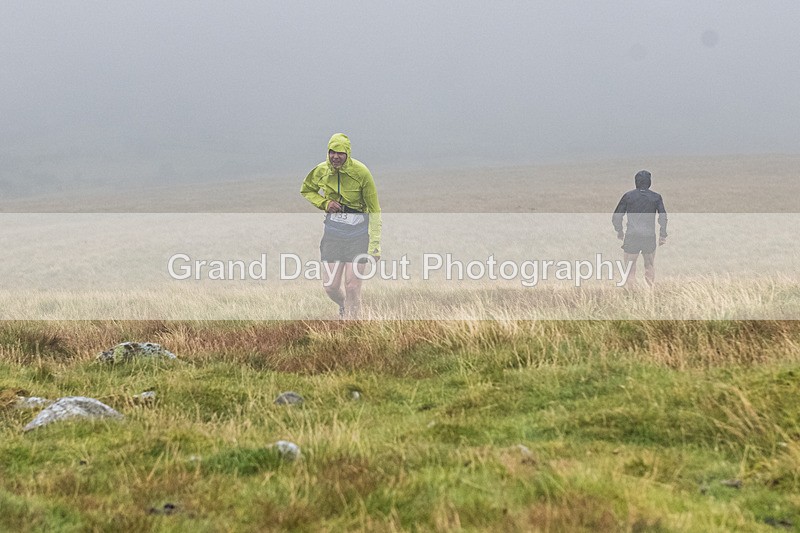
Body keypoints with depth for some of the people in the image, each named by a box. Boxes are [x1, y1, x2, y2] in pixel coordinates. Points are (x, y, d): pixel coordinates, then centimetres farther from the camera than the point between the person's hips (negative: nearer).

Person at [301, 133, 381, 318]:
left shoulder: (361, 172, -13)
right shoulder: (321, 171, -3)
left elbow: (374, 210, -9)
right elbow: (306, 190, 18)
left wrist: (375, 244, -14)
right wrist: (324, 203, -3)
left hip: (357, 231, -3)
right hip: (333, 229, 3)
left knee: (352, 285, -6)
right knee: (330, 286, 2)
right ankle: (343, 306, 36)